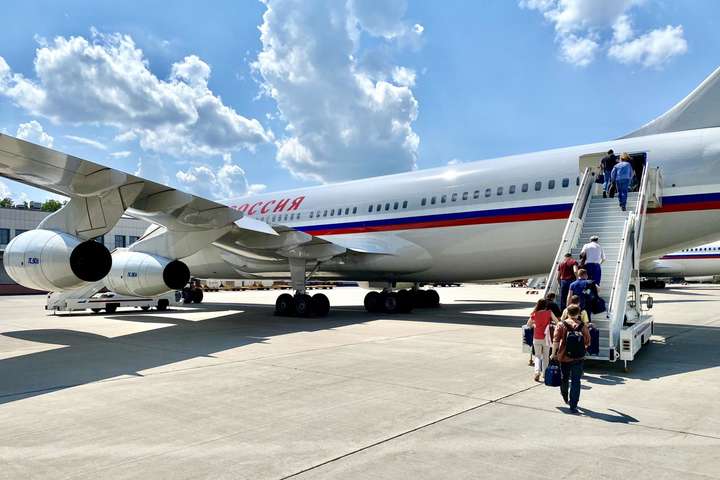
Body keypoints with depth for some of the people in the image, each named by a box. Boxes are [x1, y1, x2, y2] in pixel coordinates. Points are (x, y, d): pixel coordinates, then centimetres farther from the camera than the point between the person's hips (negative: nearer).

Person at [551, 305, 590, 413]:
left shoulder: (561, 325, -7)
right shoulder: (583, 326, -4)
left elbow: (556, 341, -11)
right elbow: (588, 343, 3)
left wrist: (554, 354, -3)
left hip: (564, 358, 0)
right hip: (578, 359, 0)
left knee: (564, 378, 21)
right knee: (576, 382, 4)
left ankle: (565, 397, 43)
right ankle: (573, 406, 0)